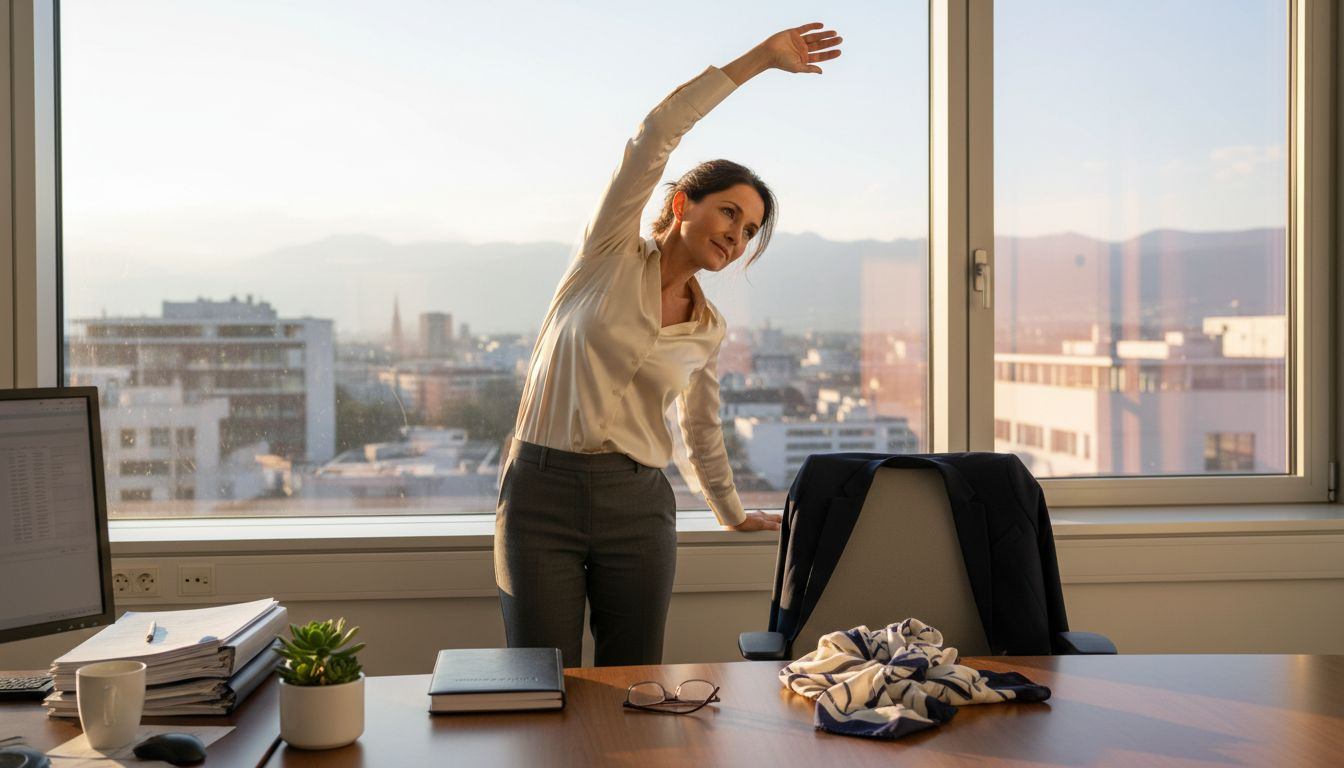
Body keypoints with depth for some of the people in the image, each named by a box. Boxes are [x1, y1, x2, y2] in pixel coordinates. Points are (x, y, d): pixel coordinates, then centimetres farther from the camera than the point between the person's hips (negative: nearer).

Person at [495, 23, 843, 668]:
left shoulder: (708, 332, 10)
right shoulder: (611, 255, 0)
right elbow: (653, 137, -11)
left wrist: (733, 514, 35)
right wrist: (760, 58, -10)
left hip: (637, 506, 4)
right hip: (542, 494, -3)